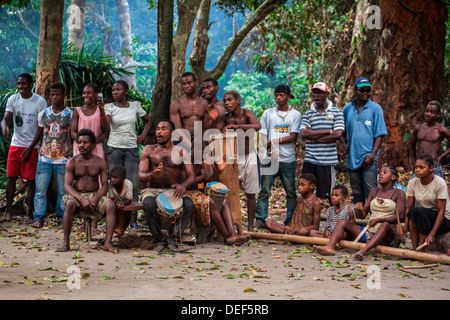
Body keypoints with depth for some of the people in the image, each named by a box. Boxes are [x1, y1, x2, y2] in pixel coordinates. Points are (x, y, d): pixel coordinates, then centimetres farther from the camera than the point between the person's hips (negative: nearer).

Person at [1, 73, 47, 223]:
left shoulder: (40, 101, -7)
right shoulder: (12, 99, 3)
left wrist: (30, 147, -12)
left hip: (32, 146, -3)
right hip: (15, 144, 3)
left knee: (30, 180, -1)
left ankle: (29, 213, 7)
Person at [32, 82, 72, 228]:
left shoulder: (70, 115, 0)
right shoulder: (43, 114, 7)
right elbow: (39, 133, 16)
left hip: (63, 160, -2)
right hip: (44, 158, 2)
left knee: (62, 191, 5)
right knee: (40, 190, -2)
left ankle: (62, 217, 16)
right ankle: (38, 218, 2)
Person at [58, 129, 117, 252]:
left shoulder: (100, 162, 4)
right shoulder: (72, 162, 0)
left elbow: (104, 185, 1)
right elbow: (67, 186, -8)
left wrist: (96, 198, -20)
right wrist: (81, 199, -24)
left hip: (95, 195, 1)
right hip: (76, 195, -1)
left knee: (111, 205, -28)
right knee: (70, 204, -36)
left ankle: (108, 242, -29)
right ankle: (66, 242, -27)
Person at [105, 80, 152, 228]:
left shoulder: (135, 106, 7)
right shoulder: (109, 107, 0)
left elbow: (148, 120, 21)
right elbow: (106, 125, -17)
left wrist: (142, 137, 9)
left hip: (131, 149, 1)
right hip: (114, 148, -1)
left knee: (133, 184, -4)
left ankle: (133, 219, 1)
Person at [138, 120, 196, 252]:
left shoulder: (180, 151, 7)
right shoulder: (148, 150, 6)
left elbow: (192, 176, -1)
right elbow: (140, 176, -2)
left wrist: (183, 185, -26)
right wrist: (152, 174, -27)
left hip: (172, 191, 1)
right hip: (152, 190, -1)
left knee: (189, 204, -31)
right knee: (148, 204, -36)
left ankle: (173, 238, -23)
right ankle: (159, 240, -20)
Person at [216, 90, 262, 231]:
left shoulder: (247, 114, -11)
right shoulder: (225, 118, 0)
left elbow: (257, 126, -31)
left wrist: (236, 126, -41)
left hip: (249, 157, -3)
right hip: (233, 157, 3)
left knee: (250, 193, 3)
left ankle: (250, 226, 11)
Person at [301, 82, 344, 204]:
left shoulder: (336, 112, 3)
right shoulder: (308, 113, 10)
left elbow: (338, 134, -10)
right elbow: (304, 133, -6)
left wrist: (314, 137, -7)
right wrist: (327, 131, -9)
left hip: (328, 161, -3)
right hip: (309, 160, 3)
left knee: (327, 195, 0)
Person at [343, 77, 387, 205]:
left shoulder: (375, 108, 1)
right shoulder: (348, 108, 10)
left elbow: (379, 134, -2)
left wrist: (372, 155, -12)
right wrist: (346, 145, 5)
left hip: (368, 159, -4)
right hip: (352, 159, 4)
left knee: (370, 194, -8)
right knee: (357, 195, 11)